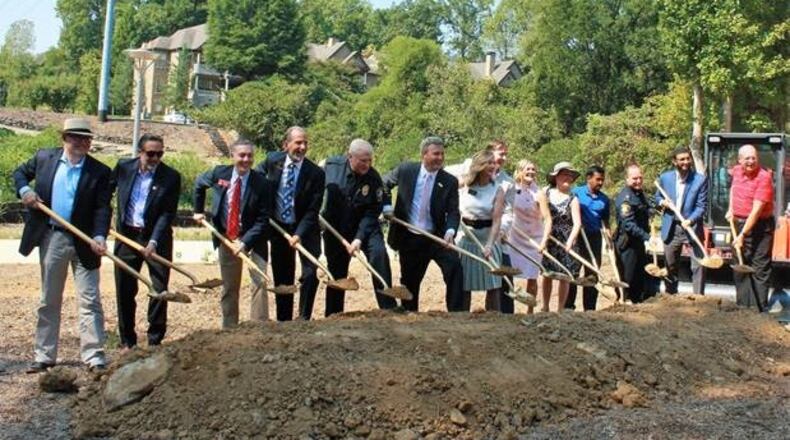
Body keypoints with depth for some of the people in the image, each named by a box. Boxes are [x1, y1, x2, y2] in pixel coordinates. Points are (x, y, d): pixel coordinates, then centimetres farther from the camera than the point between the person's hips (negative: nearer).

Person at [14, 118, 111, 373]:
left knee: (90, 300, -1)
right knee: (49, 301, 12)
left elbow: (102, 208, -9)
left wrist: (99, 236, -24)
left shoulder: (100, 172, -5)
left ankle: (94, 356, 3)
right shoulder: (44, 158, 3)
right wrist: (24, 189, -3)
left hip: (83, 242, -2)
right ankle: (44, 356, 22)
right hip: (51, 239, 3)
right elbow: (20, 173, 19)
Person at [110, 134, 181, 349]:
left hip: (157, 239, -2)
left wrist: (154, 242, -20)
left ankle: (155, 341, 11)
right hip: (127, 236, 2)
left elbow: (167, 214, -12)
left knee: (159, 290, -1)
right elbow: (105, 191, 14)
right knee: (125, 290, 7)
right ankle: (128, 342, 20)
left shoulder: (171, 177, -9)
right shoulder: (124, 167, -1)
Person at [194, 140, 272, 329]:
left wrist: (245, 242, -24)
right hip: (226, 237, 3)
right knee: (229, 287, 12)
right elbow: (199, 183, 16)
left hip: (253, 239, -3)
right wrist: (199, 210, 14)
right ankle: (229, 328, 23)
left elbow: (263, 220, -16)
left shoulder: (261, 184, -16)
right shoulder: (219, 173, -7)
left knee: (260, 281, -12)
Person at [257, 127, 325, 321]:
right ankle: (283, 321, 19)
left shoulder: (315, 173, -15)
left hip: (305, 229, -2)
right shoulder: (273, 160, -7)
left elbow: (313, 210, -16)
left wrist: (299, 234, -26)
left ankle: (304, 319, 3)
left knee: (310, 273, -12)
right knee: (282, 278, 9)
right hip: (278, 227, 2)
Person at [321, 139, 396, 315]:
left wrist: (359, 238, -25)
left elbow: (371, 212, -17)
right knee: (336, 272, 9)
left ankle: (388, 308, -21)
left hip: (364, 227, -2)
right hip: (334, 227, 2)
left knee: (378, 253, -27)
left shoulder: (373, 178, -17)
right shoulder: (332, 165, -11)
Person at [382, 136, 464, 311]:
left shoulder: (450, 182, -5)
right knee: (409, 280, 11)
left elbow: (453, 211, -9)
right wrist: (387, 207, 1)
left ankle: (456, 313, -12)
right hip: (408, 238, 1)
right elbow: (384, 184, 13)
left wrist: (450, 232, -27)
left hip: (436, 237, -1)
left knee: (455, 266, -20)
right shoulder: (405, 170, -4)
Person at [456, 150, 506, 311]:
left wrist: (489, 245, -23)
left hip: (488, 238, -1)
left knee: (494, 285, 0)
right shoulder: (464, 185, -1)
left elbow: (497, 220, -13)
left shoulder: (497, 190, -5)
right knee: (464, 285, 6)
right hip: (466, 238, 1)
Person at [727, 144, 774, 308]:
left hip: (760, 226, -7)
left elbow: (756, 210, -23)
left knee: (760, 267, -5)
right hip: (739, 223, 8)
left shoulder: (764, 177, -19)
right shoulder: (736, 170, 3)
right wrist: (730, 209, 14)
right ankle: (743, 304, 24)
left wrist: (743, 235, -24)